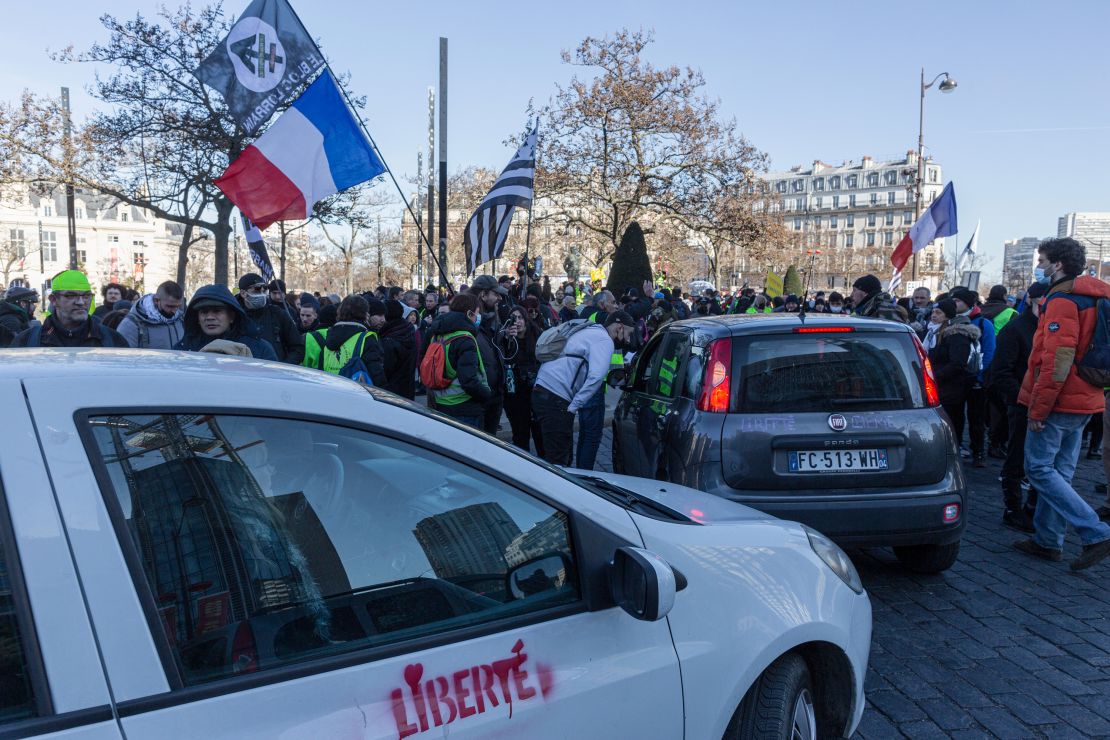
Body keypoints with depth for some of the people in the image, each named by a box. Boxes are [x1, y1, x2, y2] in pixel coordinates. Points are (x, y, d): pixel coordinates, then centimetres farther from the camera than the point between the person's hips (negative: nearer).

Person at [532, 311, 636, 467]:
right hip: (555, 399, -10)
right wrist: (574, 405, -17)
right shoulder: (605, 340, -7)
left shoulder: (590, 331, 22)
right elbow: (596, 375, -22)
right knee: (558, 461, -8)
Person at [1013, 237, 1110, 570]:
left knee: (1038, 468, -4)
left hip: (1058, 403, -10)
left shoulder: (1062, 299, -15)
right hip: (1082, 402, 10)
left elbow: (1056, 359, -22)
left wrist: (1038, 407, -19)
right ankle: (1048, 540, 20)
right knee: (1059, 472, 13)